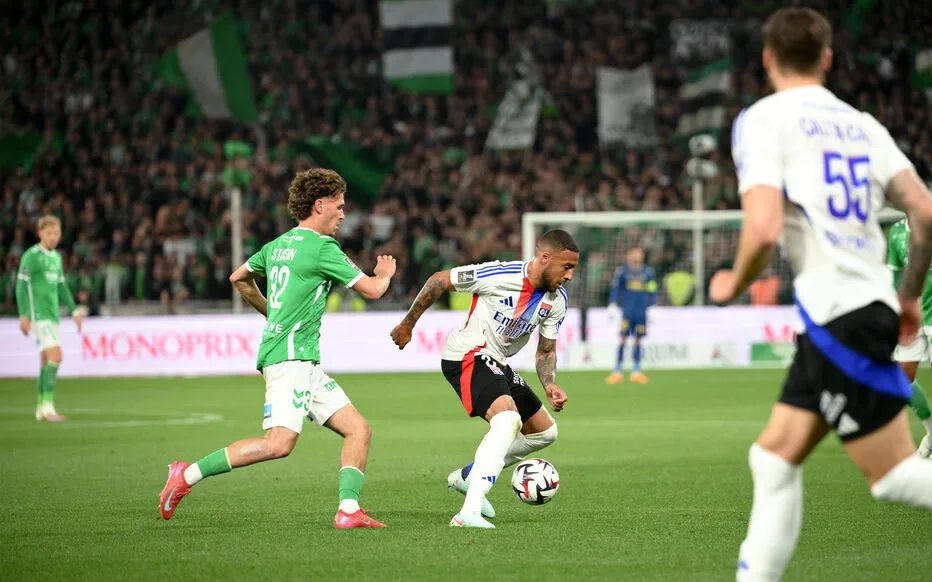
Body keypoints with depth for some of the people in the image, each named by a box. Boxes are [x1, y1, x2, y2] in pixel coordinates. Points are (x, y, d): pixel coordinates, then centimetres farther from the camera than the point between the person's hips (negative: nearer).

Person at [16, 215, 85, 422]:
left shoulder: (56, 257, 15)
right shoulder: (31, 256, -8)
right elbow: (22, 286, -11)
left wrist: (75, 311, 19)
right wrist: (24, 315, -17)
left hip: (53, 315, 8)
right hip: (39, 315, -8)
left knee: (46, 360, 10)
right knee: (55, 356, -18)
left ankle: (41, 409, 15)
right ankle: (47, 405, -19)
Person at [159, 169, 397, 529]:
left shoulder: (279, 245, 18)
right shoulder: (321, 247, -8)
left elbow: (239, 278, 32)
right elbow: (372, 290, -4)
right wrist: (384, 274, 19)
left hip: (305, 364, 10)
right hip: (289, 357, -10)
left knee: (358, 430, 2)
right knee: (279, 443, -22)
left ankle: (348, 510, -8)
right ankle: (188, 475, -14)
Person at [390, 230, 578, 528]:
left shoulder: (557, 301, -2)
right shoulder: (501, 274, -24)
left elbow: (546, 351, 7)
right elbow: (439, 280, -14)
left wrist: (550, 386, -14)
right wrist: (408, 324, -6)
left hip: (498, 366, 9)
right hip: (468, 357, -9)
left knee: (545, 432, 16)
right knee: (508, 419, -32)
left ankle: (466, 476, 28)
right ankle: (468, 513, -40)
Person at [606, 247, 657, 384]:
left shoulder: (648, 272, 9)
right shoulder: (622, 271, 2)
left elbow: (652, 291, 15)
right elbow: (615, 289, 3)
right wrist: (612, 305, -5)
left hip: (641, 311, 2)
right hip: (626, 310, -2)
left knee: (638, 341, 5)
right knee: (623, 339, -6)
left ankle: (636, 372, 11)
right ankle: (618, 371, -2)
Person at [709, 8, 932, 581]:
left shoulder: (764, 119, -5)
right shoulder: (862, 124, 15)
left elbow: (764, 229, -18)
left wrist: (733, 285, 2)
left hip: (838, 314, -8)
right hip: (871, 303, 8)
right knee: (775, 458, 10)